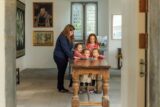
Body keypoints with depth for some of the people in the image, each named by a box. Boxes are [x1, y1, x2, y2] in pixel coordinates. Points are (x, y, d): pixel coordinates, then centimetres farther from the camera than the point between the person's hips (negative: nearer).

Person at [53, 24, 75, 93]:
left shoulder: (69, 38, 10)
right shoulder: (62, 37, -18)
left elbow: (69, 48, 9)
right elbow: (65, 49, -23)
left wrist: (70, 56, -5)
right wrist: (72, 56, -23)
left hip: (64, 57, 8)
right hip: (59, 57, -8)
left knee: (62, 72, 11)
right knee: (61, 72, -3)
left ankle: (61, 87, 18)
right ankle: (60, 88, 6)